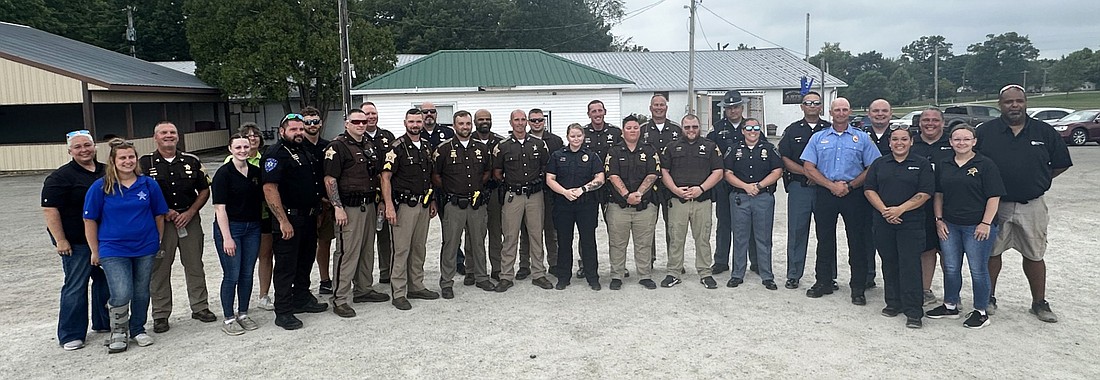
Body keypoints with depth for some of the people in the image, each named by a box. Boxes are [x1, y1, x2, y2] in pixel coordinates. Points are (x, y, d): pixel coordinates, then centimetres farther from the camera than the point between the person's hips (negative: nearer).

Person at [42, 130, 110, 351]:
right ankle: (71, 335, 8)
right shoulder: (61, 177, -9)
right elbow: (50, 209, -14)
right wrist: (60, 240, -18)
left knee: (106, 282, 14)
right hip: (77, 243, -6)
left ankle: (104, 323, 28)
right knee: (75, 286, -1)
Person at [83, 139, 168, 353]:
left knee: (141, 293, 12)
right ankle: (118, 332, 11)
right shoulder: (100, 188, -5)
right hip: (113, 250, -2)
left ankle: (137, 329, 31)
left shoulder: (149, 185, 1)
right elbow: (90, 221, 0)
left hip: (145, 249, 3)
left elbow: (159, 215, 9)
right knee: (121, 295, -12)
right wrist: (95, 252, 1)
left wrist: (159, 243, 10)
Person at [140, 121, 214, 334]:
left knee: (195, 266, 9)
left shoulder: (192, 161, 6)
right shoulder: (145, 163, 0)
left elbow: (204, 190, 9)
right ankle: (160, 315, 13)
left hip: (190, 219, 2)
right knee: (160, 269, 3)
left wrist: (190, 212, -5)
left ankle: (200, 307, 21)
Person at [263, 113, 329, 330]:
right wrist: (283, 221, -25)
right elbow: (269, 189, -22)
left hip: (309, 218, 9)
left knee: (306, 261, 19)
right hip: (289, 219, -9)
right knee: (286, 266, -1)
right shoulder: (276, 154, -14)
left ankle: (302, 299, 34)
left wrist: (317, 210, 19)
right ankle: (283, 312, 7)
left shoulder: (305, 152, 13)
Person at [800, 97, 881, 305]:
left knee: (858, 241, 1)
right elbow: (808, 168, 1)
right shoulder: (818, 138, 9)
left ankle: (858, 288, 9)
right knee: (825, 239, 7)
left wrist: (849, 185, -11)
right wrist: (831, 185, -10)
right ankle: (823, 282, 19)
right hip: (825, 194, 1)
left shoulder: (862, 138, 6)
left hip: (854, 195, -1)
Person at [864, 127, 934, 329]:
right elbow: (869, 189, 5)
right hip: (884, 222, 3)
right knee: (889, 264, 10)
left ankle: (913, 312, -3)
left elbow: (925, 193, -5)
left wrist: (900, 209, -15)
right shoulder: (879, 164, 12)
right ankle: (894, 303, 22)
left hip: (911, 223, -3)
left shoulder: (922, 164, 3)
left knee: (910, 265, -7)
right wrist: (884, 210, -9)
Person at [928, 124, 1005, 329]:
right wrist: (939, 219, 6)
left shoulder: (985, 165, -6)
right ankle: (950, 306, 26)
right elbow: (938, 194, 14)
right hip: (949, 226, 5)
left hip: (977, 227, -5)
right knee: (951, 268, 13)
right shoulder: (944, 166, 9)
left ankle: (981, 311, 16)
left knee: (978, 270, 4)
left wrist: (986, 223, -14)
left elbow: (994, 197, -9)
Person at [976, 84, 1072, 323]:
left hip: (1032, 206, 1)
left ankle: (1039, 303, 22)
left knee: (1034, 256, 10)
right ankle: (989, 297, 23)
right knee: (991, 252, 8)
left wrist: (1038, 180, 5)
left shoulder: (1044, 132, 2)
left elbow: (1061, 164, 11)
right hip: (995, 205, -1)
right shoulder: (984, 132, -3)